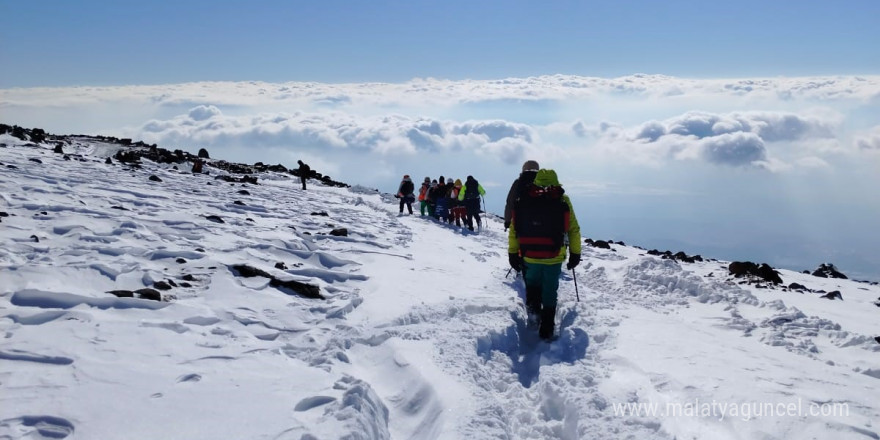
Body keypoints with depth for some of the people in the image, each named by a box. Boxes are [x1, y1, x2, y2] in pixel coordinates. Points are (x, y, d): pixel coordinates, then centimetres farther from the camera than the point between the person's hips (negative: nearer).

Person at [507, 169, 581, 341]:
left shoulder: (523, 200, 3)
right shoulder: (563, 201, 1)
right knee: (550, 292, 10)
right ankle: (546, 330, 9)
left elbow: (513, 229, 3)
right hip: (554, 257, -1)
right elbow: (574, 230, 2)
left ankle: (533, 305, 8)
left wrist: (513, 254, 11)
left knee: (532, 283, 28)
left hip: (529, 257, 1)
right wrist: (575, 254, 12)